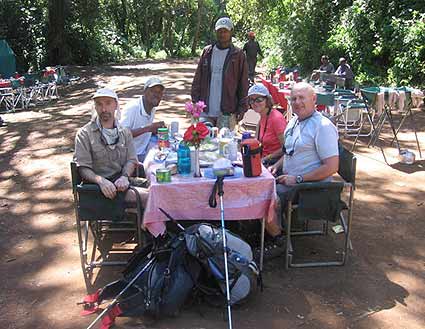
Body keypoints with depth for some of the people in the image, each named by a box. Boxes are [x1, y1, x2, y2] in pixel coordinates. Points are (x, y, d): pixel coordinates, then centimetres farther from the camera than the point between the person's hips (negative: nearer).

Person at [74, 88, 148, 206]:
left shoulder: (124, 132, 15)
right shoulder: (84, 134, 1)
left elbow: (132, 160, 7)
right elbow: (83, 168, -6)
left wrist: (124, 176, -15)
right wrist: (101, 181, -25)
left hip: (122, 182, 5)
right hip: (98, 187, -5)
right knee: (146, 196, -25)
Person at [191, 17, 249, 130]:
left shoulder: (238, 55, 1)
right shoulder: (207, 52, 9)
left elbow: (243, 85, 0)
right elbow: (197, 79, 10)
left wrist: (241, 109, -4)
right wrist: (195, 101, 2)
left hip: (227, 113, -2)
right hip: (205, 110, 3)